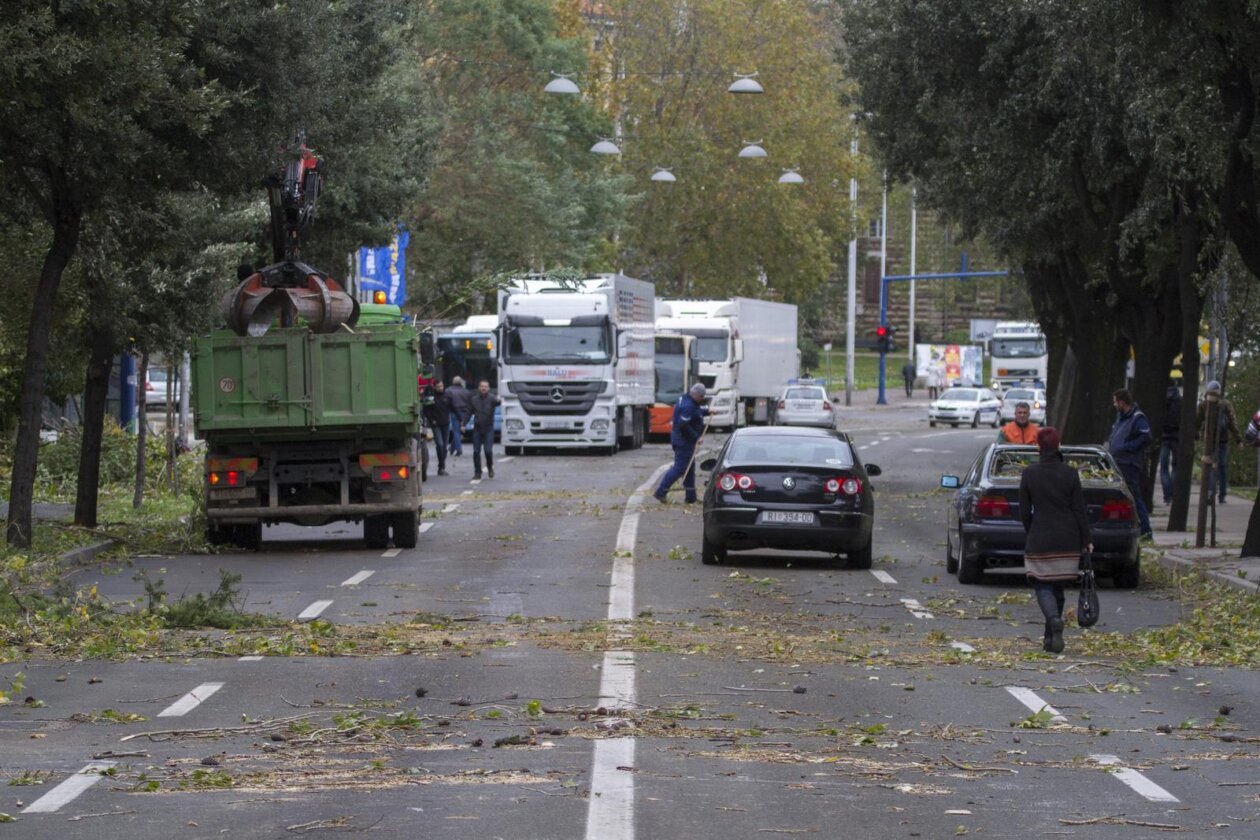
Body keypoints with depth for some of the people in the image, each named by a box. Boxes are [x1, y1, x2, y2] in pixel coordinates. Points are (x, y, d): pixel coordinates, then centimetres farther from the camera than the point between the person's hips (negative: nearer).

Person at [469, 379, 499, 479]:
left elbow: (495, 401, -30)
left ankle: (490, 468, 15)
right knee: (476, 452, 1)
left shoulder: (491, 398, -6)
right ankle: (477, 472, 11)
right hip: (477, 428, 3)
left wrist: (498, 401, -55)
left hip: (488, 428, -3)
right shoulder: (473, 399, 6)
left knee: (488, 450, -10)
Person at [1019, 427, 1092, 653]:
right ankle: (1051, 637, 17)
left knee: (1043, 585, 1)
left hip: (1040, 540, -2)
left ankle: (1055, 619, -28)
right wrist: (1086, 541, 4)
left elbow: (1024, 511, -1)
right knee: (1058, 586, 14)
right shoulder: (1070, 473, -3)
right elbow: (1079, 509, -2)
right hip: (1068, 541, 2)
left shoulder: (1029, 474, -5)